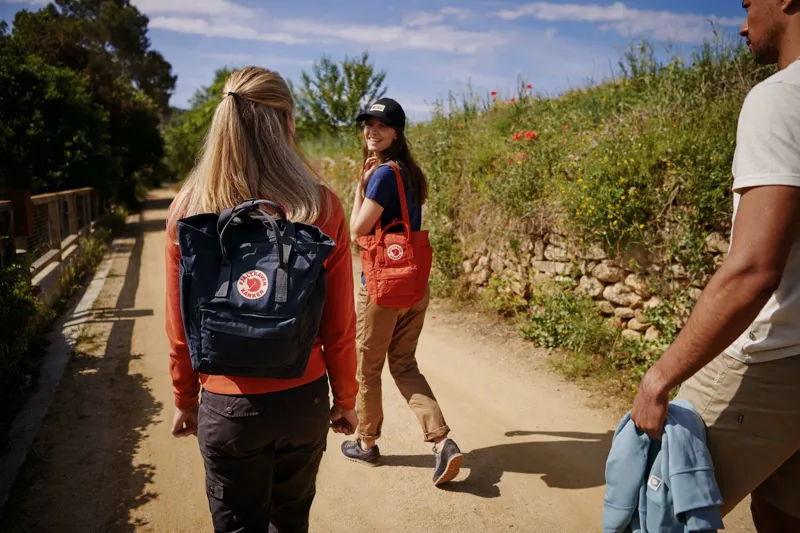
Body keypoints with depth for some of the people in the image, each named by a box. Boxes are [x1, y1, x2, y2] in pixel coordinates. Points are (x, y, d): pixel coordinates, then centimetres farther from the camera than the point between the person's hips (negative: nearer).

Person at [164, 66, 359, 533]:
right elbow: (340, 327, -7)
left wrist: (185, 400, 12)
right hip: (304, 401, 1)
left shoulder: (190, 210, -11)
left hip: (228, 407, 0)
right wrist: (346, 398, 8)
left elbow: (181, 329, -4)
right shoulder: (322, 208, -12)